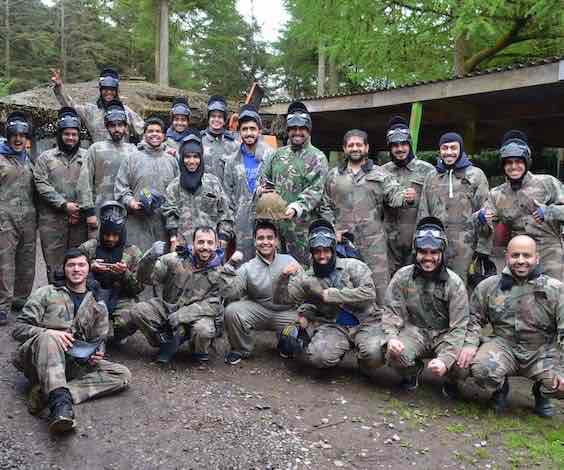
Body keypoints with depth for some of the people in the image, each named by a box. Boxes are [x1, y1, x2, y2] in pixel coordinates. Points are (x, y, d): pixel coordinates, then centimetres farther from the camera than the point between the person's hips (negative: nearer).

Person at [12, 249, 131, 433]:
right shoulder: (47, 293, 9)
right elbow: (19, 328, 3)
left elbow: (98, 341, 22)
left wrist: (96, 355, -3)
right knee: (49, 337, -36)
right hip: (37, 359, -3)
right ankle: (60, 402, -51)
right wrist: (49, 333, -17)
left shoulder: (98, 306, 18)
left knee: (123, 374, -17)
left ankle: (49, 394, -31)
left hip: (75, 362, 4)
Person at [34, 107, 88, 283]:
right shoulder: (45, 157, 8)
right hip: (52, 219, -1)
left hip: (80, 220, 1)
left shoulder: (87, 157, 10)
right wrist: (64, 205, -11)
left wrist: (81, 210, -7)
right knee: (54, 264, 1)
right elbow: (41, 184, -2)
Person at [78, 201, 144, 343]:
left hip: (122, 299, 0)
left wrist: (125, 273, -18)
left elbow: (139, 288, 1)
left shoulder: (133, 252, 4)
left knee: (128, 321, -32)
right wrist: (90, 267, -13)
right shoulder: (88, 248, 6)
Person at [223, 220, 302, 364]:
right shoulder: (247, 268, -5)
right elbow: (232, 296, -15)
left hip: (286, 312, 1)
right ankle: (241, 350, 4)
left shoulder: (289, 261, -3)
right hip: (258, 311, 0)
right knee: (231, 311, -26)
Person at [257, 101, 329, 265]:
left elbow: (315, 190, -12)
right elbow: (263, 176, 22)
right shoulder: (278, 154, 16)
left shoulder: (317, 157, -1)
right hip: (273, 220, 5)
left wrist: (296, 207, -28)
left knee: (302, 266, 0)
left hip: (301, 224, -5)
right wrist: (260, 189, -2)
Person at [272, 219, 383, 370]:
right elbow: (280, 298, 8)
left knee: (373, 353, -31)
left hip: (365, 322, -1)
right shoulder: (307, 279, 6)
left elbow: (368, 292, -16)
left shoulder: (354, 266, -2)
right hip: (333, 326, 1)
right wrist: (284, 277, -12)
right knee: (320, 356, -29)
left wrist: (332, 295, -16)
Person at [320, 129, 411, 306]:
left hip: (373, 240, -2)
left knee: (380, 284, -3)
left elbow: (394, 194, -3)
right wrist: (332, 229, 1)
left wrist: (406, 196, -25)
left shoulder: (380, 175, 8)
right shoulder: (333, 175, 13)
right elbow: (325, 207, 14)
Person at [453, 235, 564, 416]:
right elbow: (474, 318, 9)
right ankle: (500, 389, 10)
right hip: (504, 345, 0)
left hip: (542, 351, 0)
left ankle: (541, 394, 16)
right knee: (480, 369, -30)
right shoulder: (488, 286, 1)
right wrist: (470, 344, -9)